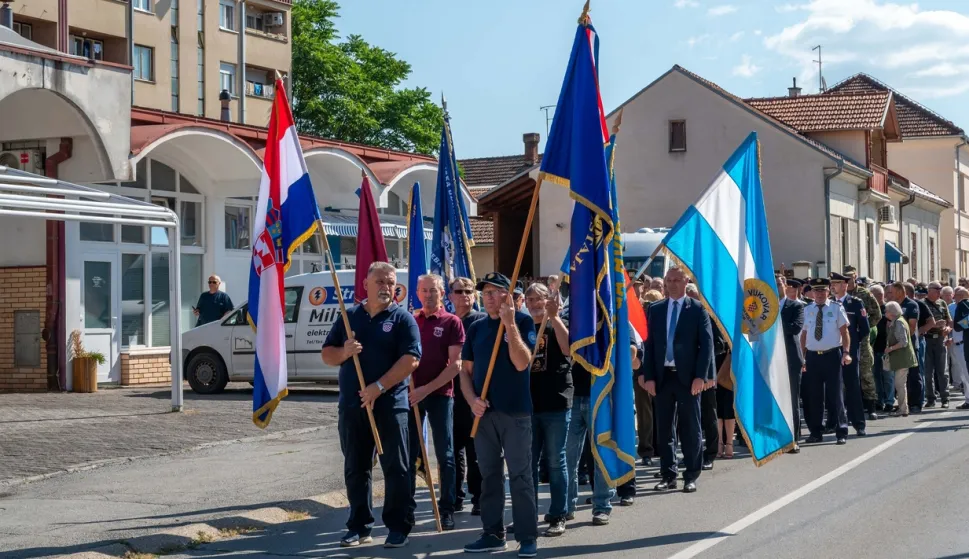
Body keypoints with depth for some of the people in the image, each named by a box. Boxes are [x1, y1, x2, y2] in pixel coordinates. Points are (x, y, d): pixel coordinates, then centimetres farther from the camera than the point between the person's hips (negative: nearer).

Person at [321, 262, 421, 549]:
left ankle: (399, 527, 6)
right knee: (355, 469, 9)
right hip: (352, 405, 4)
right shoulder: (349, 316, 11)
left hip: (390, 405, -4)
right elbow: (327, 354, 12)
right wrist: (344, 352, -11)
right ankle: (359, 526, 18)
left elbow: (410, 359, -12)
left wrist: (379, 387, -19)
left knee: (396, 468, -1)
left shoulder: (402, 319, -1)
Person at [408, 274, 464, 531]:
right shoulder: (411, 322, 10)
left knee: (445, 454, 2)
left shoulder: (452, 322, -1)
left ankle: (447, 509, 8)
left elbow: (455, 365, -7)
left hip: (440, 394, -3)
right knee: (409, 454, 6)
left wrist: (427, 388, -14)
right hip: (412, 394, 3)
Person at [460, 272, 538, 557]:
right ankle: (493, 534, 18)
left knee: (520, 475, -3)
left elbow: (522, 363, -16)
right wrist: (472, 399, -4)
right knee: (489, 475, 10)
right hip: (484, 411, 5)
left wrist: (510, 324, -22)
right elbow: (466, 370, 12)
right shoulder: (476, 328, 10)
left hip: (515, 411, -5)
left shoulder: (523, 321, -4)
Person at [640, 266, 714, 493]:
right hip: (662, 376, 3)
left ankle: (691, 477, 9)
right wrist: (648, 377, -1)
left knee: (691, 429, 2)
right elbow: (649, 344, 8)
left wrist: (700, 376, -12)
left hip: (688, 377, -3)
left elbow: (706, 344, -4)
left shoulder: (698, 309, 0)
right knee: (664, 429, 7)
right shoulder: (655, 309, 10)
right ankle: (668, 476, 14)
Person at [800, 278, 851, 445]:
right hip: (812, 356, 3)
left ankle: (841, 433, 6)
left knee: (835, 394, -2)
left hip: (832, 355, -3)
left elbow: (844, 332, 1)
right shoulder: (807, 310, 8)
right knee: (813, 396, 6)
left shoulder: (836, 308, 2)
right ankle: (815, 433, 15)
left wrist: (846, 352, -11)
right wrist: (802, 358, 4)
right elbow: (803, 335, 10)